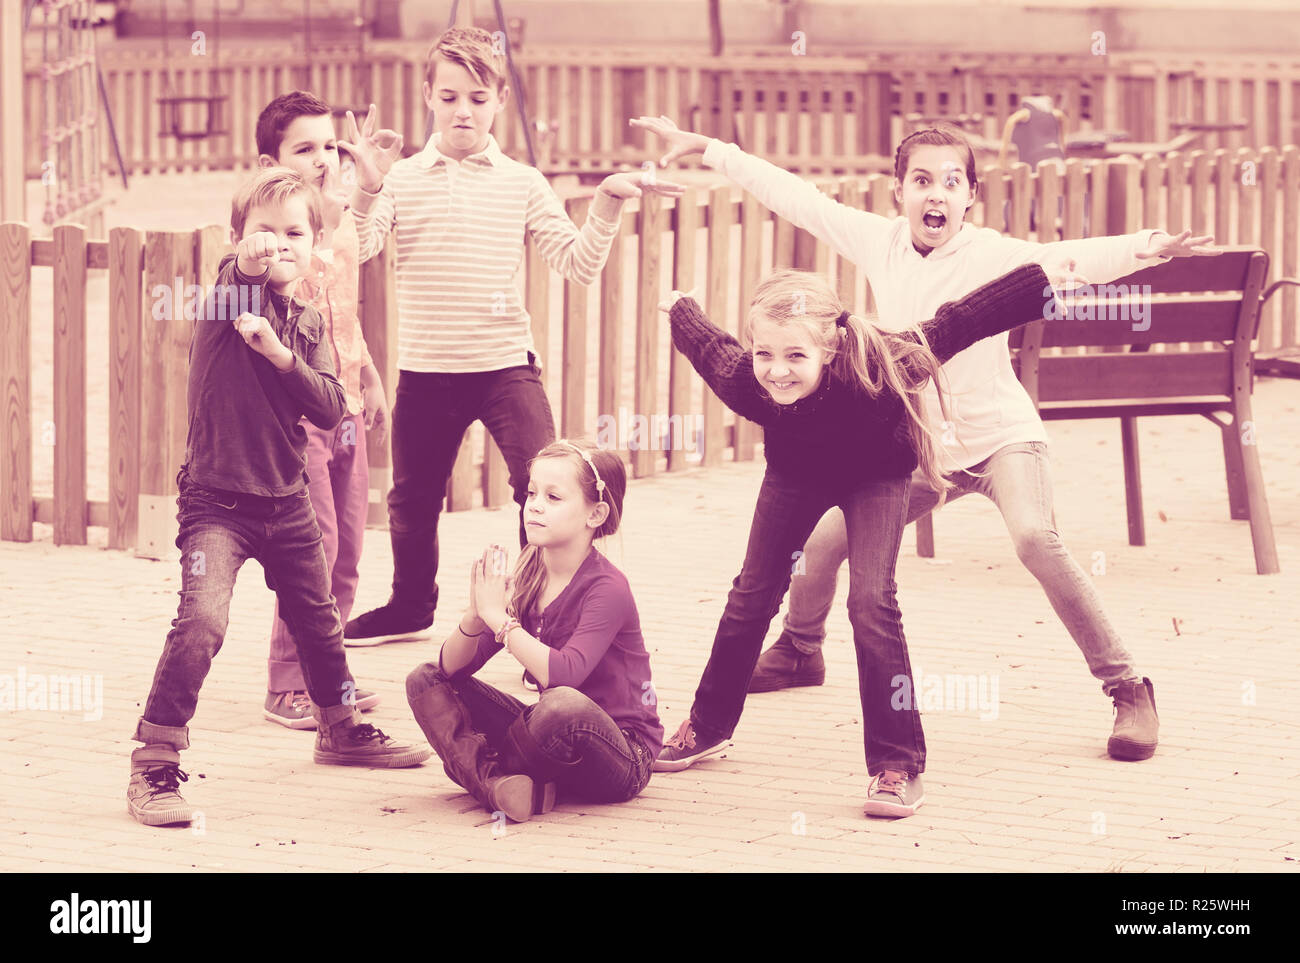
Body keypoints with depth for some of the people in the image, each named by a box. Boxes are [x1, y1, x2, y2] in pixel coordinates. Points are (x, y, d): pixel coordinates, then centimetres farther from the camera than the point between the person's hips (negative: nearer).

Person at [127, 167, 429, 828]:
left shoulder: (306, 324, 7)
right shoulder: (230, 296, -7)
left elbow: (330, 408, -5)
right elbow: (244, 267, -30)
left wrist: (277, 353, -17)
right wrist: (255, 255, -49)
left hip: (286, 501, 6)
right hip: (218, 500, -6)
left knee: (317, 621, 21)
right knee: (201, 621, -22)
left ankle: (340, 729, 45)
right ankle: (152, 767, -17)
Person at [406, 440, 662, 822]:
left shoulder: (607, 589, -16)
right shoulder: (528, 582, 4)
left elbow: (563, 675, -32)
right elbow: (451, 666, 1)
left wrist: (498, 616, -25)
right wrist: (475, 618, -19)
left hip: (624, 758, -7)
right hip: (557, 739, 7)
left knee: (563, 705, -41)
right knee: (425, 680, 1)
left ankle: (481, 765, -9)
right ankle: (496, 782, -24)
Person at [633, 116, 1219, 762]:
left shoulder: (990, 254, -20)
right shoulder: (880, 242, -5)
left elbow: (1067, 260, -37)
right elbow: (795, 197, 2)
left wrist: (1144, 249, -56)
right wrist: (708, 149, 6)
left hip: (1001, 436, -6)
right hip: (922, 444, 6)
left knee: (1034, 537, -31)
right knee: (825, 540, 9)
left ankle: (1127, 688, -24)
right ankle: (799, 650, 42)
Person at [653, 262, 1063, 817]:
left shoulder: (873, 374, -44)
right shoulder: (742, 381, -35)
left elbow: (954, 327, -35)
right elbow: (708, 345, -11)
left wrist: (1045, 282, -34)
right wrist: (680, 311, 12)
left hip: (875, 476, -3)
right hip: (795, 476, 3)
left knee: (872, 600, -20)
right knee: (752, 595, 12)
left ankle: (898, 766, -13)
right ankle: (707, 729, 34)